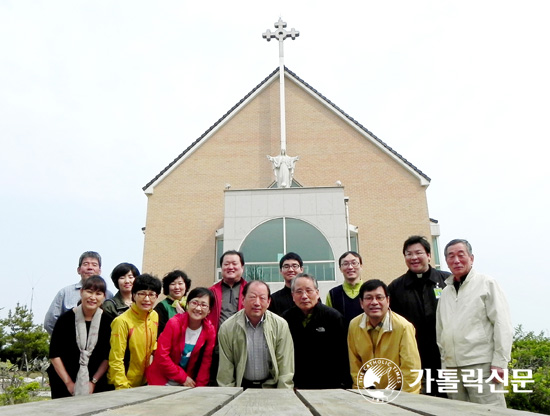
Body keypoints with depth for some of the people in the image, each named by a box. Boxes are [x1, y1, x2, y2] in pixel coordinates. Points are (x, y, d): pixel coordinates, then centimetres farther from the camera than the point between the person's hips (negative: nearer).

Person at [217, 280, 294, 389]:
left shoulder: (280, 325, -6)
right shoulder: (227, 328, -6)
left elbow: (286, 370, -3)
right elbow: (225, 370, -1)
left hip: (270, 387, 0)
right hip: (241, 387, 0)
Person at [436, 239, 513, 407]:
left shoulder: (486, 284, 1)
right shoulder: (445, 292, 15)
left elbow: (502, 324, -5)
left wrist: (499, 362, -11)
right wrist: (444, 361, 11)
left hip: (481, 365, -5)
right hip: (452, 367, 5)